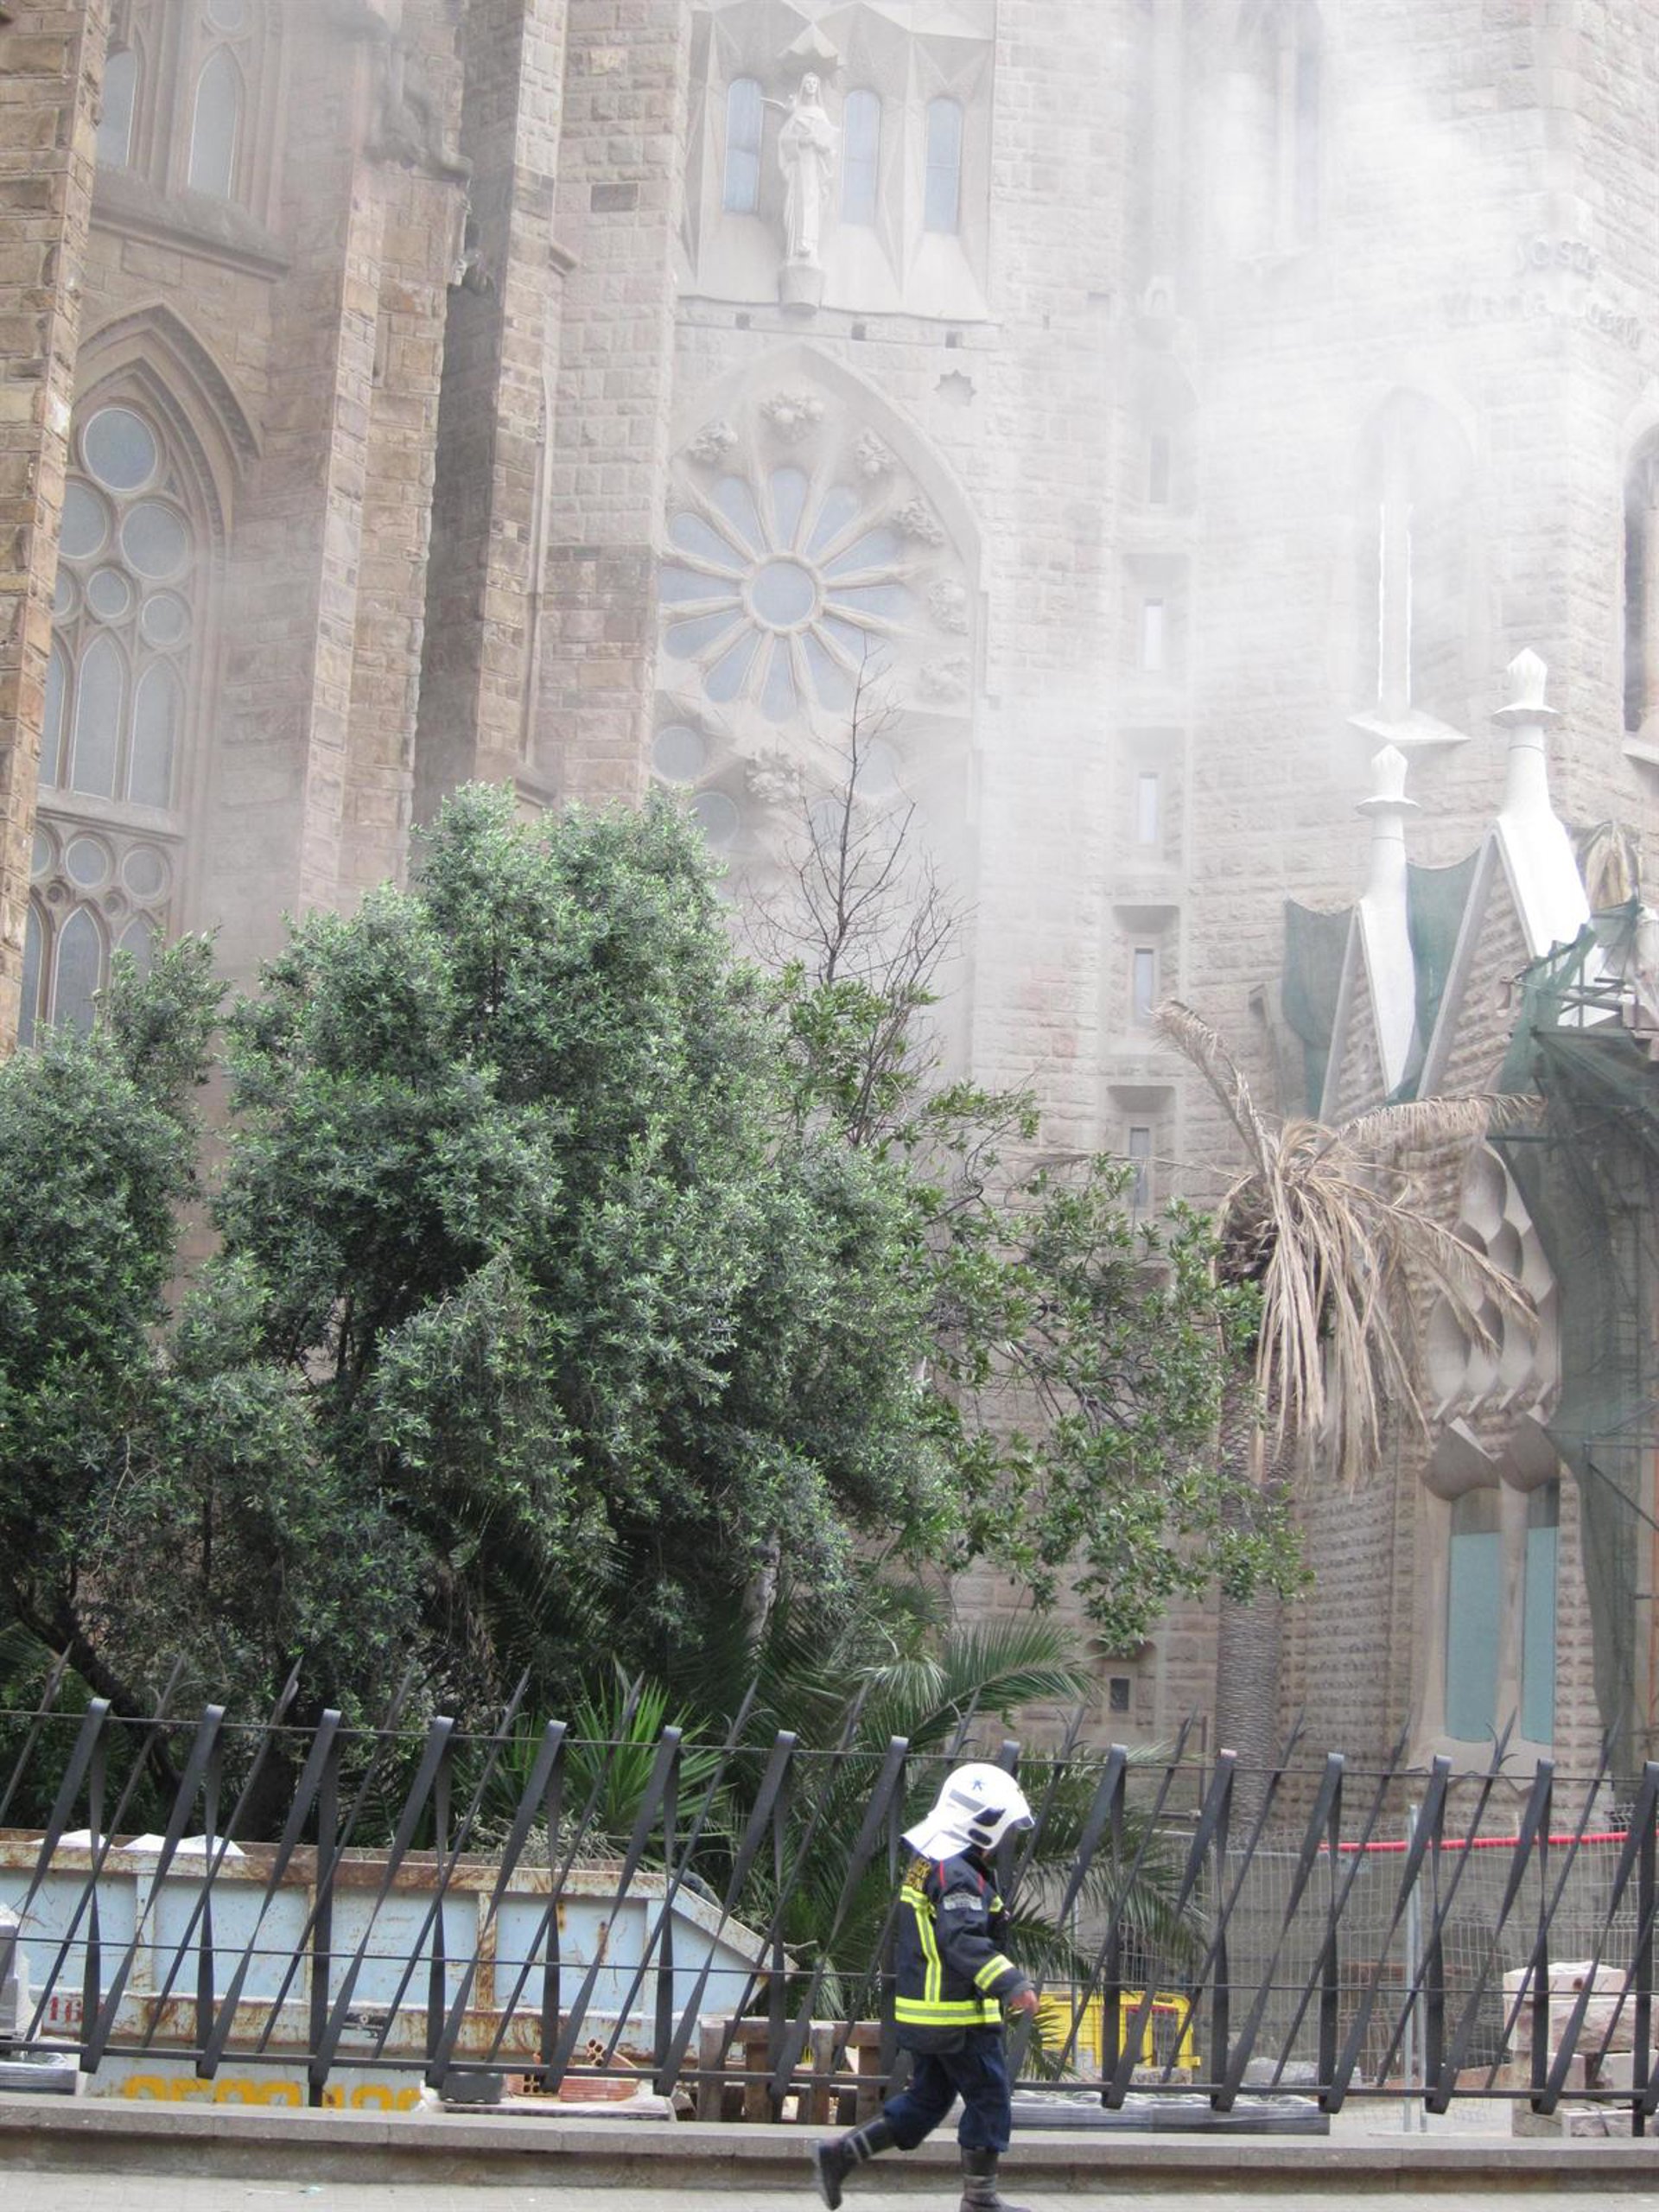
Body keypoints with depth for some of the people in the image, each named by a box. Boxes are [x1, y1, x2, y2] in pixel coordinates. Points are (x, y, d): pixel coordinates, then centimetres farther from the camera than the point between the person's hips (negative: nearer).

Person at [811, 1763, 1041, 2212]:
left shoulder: (927, 1866, 15)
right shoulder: (957, 1875, -18)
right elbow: (965, 1942, -30)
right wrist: (1011, 1984, -36)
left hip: (925, 2014, 10)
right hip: (959, 2015, -10)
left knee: (924, 2101, 15)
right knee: (989, 2099, 2)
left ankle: (839, 2154, 12)